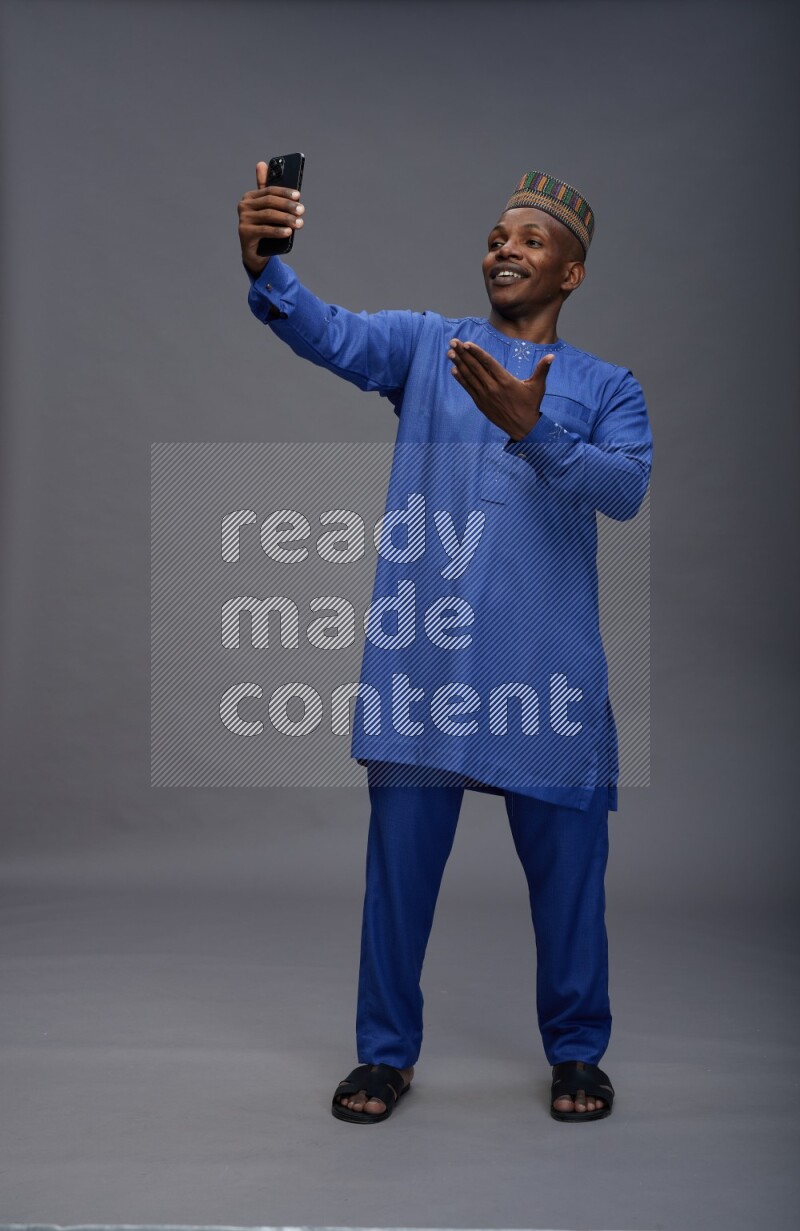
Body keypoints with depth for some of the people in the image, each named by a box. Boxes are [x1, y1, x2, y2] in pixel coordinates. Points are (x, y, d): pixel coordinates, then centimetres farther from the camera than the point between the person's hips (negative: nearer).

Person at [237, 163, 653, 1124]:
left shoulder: (607, 387, 10)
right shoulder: (425, 345, 10)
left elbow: (626, 486, -10)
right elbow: (327, 332, -10)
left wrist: (531, 429, -26)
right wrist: (261, 263, -30)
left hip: (549, 666, 0)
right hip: (421, 653, 0)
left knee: (567, 866, 7)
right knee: (400, 858, 5)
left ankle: (576, 1052, 27)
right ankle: (386, 1052, 23)